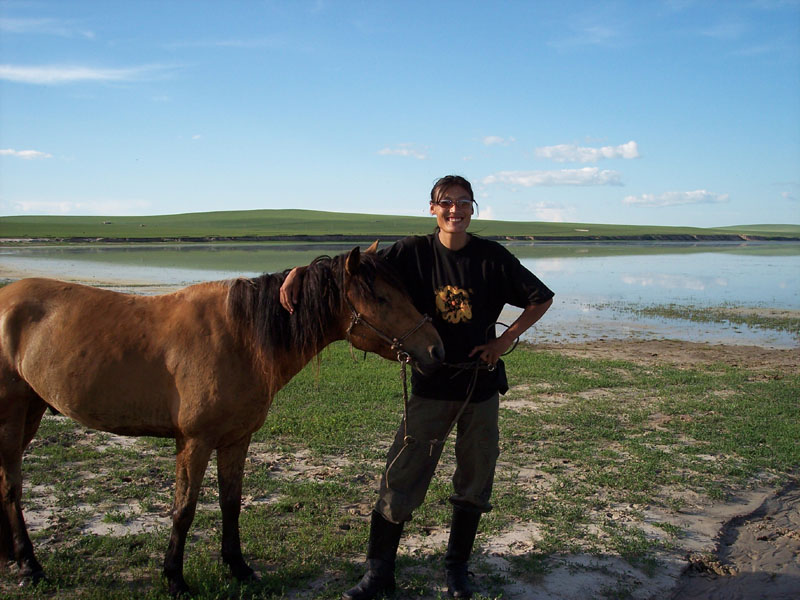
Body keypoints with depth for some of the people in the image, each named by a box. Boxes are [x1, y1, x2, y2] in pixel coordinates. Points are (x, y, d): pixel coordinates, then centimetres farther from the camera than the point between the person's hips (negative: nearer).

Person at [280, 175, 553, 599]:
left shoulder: (493, 257, -4)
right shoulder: (413, 253, -5)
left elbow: (542, 298, 4)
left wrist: (506, 340, -5)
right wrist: (300, 272, -15)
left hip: (482, 384, 2)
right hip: (431, 385, -1)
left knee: (474, 483, 12)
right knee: (401, 478, 0)